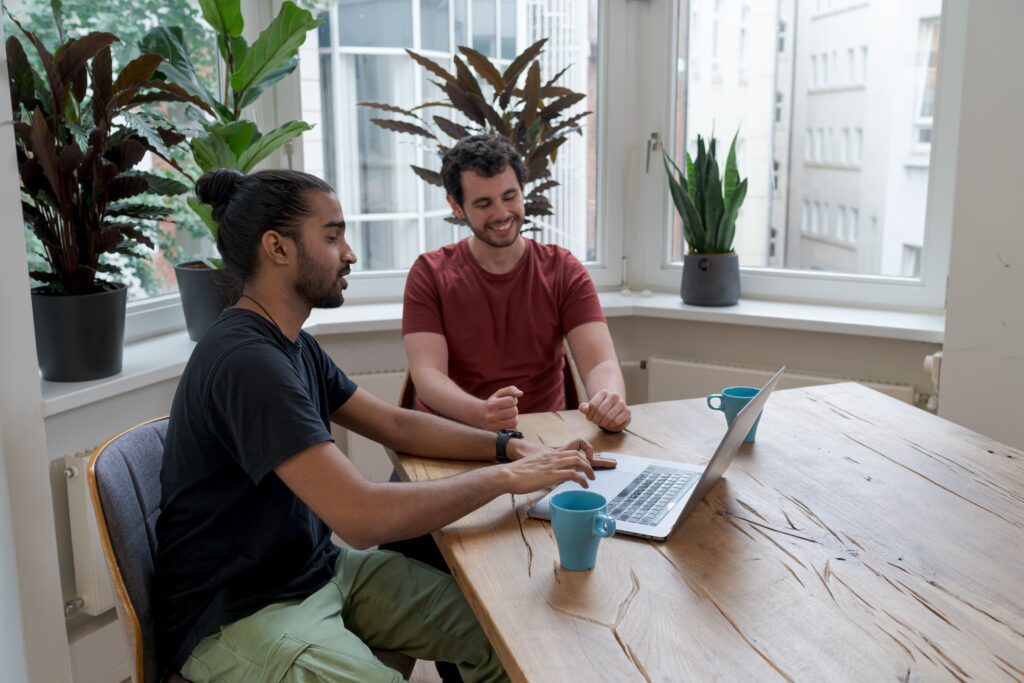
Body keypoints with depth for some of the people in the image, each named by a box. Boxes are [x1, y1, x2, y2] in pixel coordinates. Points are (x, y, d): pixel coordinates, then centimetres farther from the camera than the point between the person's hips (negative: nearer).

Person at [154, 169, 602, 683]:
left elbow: (396, 425, 13)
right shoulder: (246, 361, -25)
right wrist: (505, 477, -21)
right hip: (237, 615, -9)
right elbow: (362, 517, -32)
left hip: (319, 567, 9)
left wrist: (509, 446, -1)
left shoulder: (295, 347, 7)